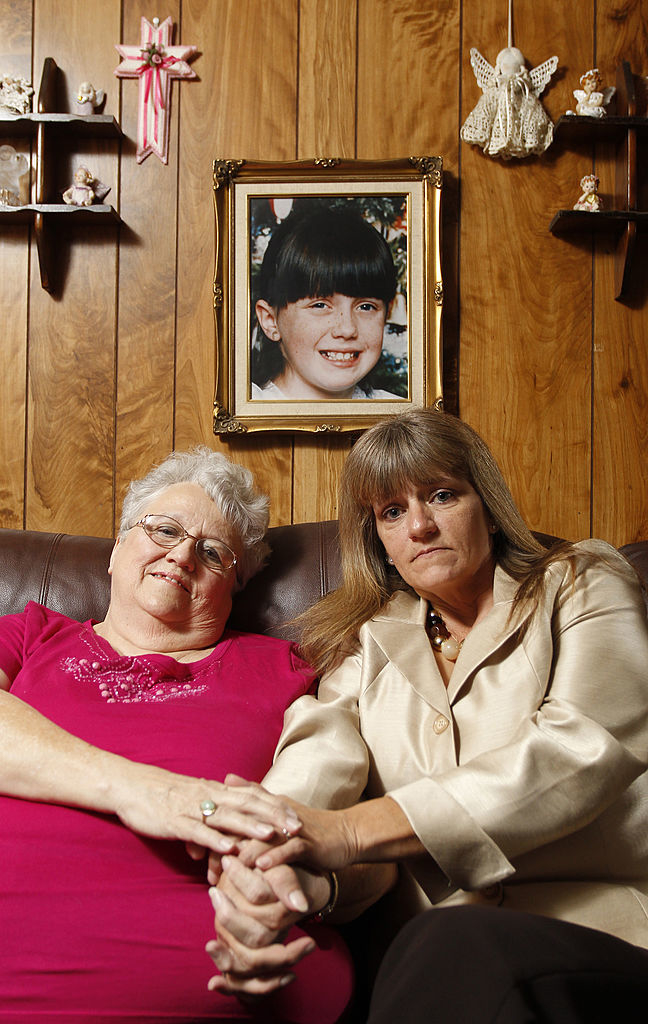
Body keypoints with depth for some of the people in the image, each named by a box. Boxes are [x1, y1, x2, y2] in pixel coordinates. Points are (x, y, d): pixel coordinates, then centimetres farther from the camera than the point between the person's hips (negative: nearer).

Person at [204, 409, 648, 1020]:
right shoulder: (370, 642, 20)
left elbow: (584, 748, -9)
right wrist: (264, 862, -28)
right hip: (425, 941, 3)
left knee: (452, 949, -36)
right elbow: (323, 752, 0)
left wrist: (354, 829, -19)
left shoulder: (583, 585, 10)